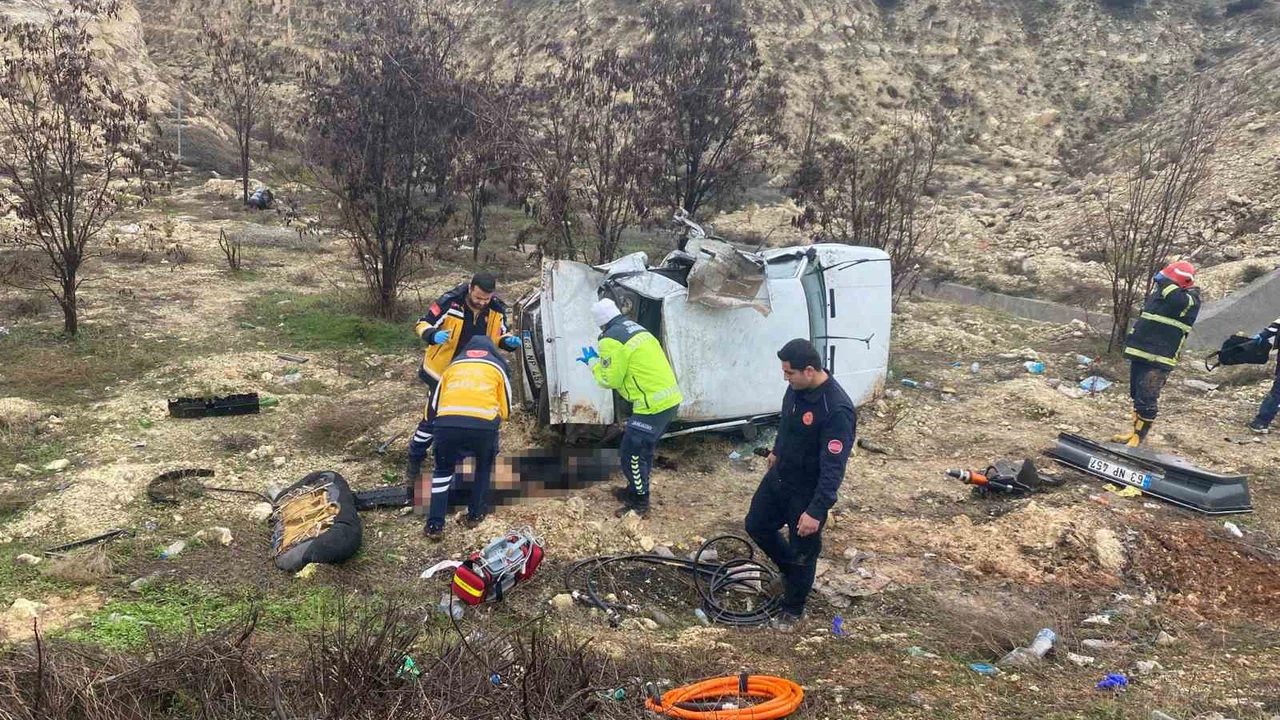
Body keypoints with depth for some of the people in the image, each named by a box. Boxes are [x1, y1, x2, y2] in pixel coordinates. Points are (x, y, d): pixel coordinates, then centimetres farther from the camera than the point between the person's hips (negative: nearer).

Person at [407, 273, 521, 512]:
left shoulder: (497, 310, -12)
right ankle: (414, 465, 20)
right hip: (443, 372, -4)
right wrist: (434, 335, -42)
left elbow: (500, 336, 4)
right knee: (432, 419, 1)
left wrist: (509, 341, -20)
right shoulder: (450, 303, -26)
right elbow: (422, 324, -20)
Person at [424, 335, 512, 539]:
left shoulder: (452, 366, 31)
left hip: (447, 422, 1)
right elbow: (505, 410, 27)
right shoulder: (498, 366, 27)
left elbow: (432, 409, 29)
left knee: (443, 470, 24)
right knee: (484, 466, 30)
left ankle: (435, 524, 16)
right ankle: (476, 514, 33)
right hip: (484, 424, -1)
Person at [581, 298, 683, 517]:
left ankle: (639, 504, 13)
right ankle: (635, 490, 38)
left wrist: (593, 363, 9)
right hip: (670, 398, 9)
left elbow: (610, 380, -7)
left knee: (632, 454, 4)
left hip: (653, 405, -9)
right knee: (643, 449, 24)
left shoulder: (611, 340, -12)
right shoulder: (636, 329, 16)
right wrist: (601, 359, 22)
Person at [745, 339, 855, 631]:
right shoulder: (797, 387, -9)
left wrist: (816, 510, -31)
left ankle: (793, 609, 34)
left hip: (808, 491, -8)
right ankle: (791, 568, 46)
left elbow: (834, 467, -31)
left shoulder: (837, 410, -33)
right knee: (756, 525, 21)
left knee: (802, 552, 10)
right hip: (779, 476, 8)